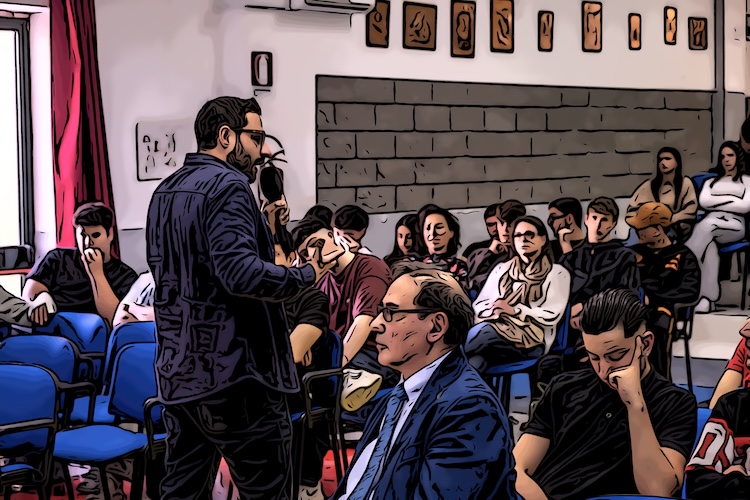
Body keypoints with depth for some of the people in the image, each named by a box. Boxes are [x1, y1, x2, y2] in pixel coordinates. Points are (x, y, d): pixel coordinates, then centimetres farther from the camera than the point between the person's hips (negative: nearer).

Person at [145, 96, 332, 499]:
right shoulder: (227, 186, -14)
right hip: (233, 375, -9)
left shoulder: (165, 193, 15)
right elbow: (242, 273, -26)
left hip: (177, 373, 9)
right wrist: (308, 275, -15)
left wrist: (264, 227, 21)